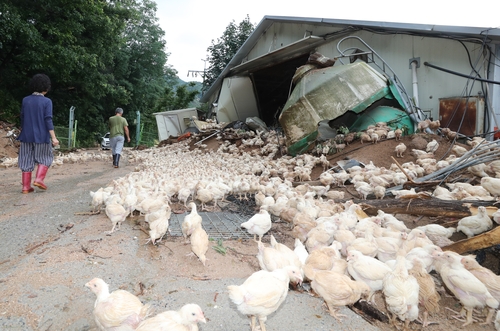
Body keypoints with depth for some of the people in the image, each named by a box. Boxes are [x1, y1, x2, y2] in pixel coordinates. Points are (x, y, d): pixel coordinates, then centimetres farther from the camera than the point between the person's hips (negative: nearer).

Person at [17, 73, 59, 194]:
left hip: (27, 136, 4)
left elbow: (22, 118, 10)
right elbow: (48, 120, -13)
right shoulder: (47, 101, -8)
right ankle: (39, 179, -2)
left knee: (27, 160, 8)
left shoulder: (25, 100, 4)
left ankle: (26, 186, 9)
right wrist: (53, 137, -12)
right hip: (41, 136, -4)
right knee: (45, 158, 14)